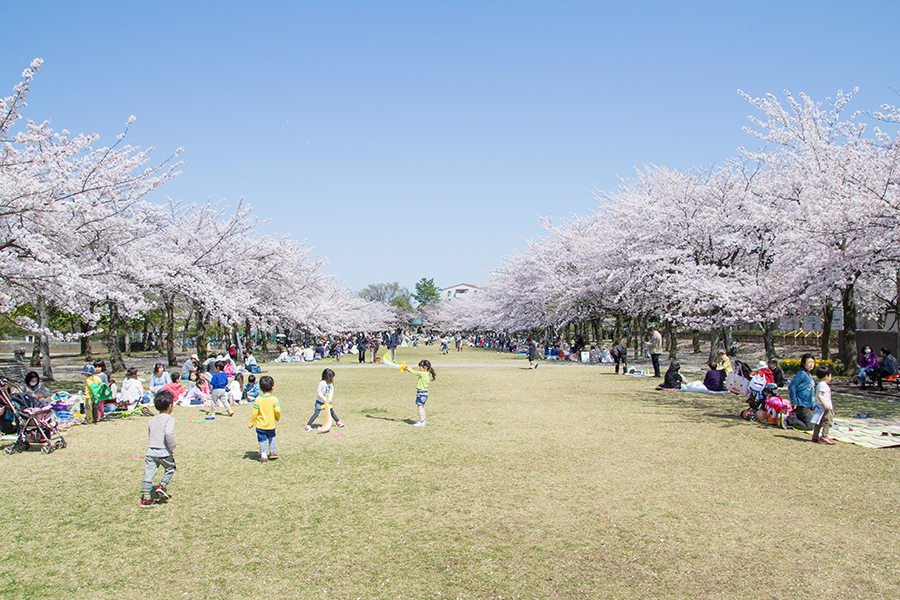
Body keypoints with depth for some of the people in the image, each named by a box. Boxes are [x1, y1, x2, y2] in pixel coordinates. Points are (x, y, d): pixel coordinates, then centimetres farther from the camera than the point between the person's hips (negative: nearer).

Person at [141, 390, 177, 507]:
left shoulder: (152, 420, 14)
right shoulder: (169, 419, -10)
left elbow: (149, 436, 20)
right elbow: (169, 433, -27)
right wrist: (172, 448, -16)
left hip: (150, 450, 5)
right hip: (163, 452, -5)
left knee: (148, 474, 8)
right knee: (170, 468, 19)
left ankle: (146, 498, 8)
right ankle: (162, 486, 4)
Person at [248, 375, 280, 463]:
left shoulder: (258, 399, -10)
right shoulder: (274, 399, -12)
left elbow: (254, 413, -8)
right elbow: (277, 410, -20)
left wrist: (250, 423, 2)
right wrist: (278, 417, 1)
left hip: (260, 425, -1)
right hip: (271, 425, 1)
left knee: (262, 440, 8)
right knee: (272, 438, 23)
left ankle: (263, 455, 1)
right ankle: (272, 452, 24)